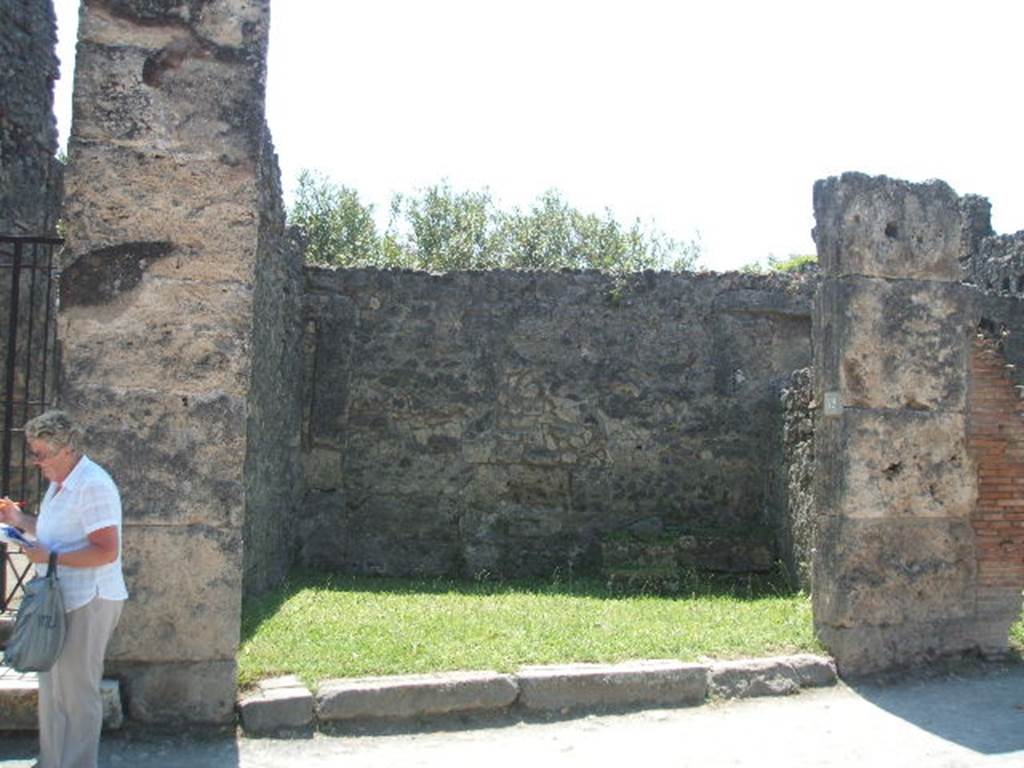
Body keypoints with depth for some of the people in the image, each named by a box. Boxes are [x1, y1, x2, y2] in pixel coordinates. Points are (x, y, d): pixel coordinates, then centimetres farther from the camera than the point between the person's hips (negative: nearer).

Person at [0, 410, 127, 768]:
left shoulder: (92, 486, -20)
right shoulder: (60, 483, 12)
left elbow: (106, 551, -26)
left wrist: (50, 557, -23)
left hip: (87, 603, -10)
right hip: (61, 599, 10)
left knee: (76, 691, 2)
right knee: (52, 688, 20)